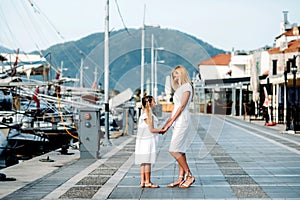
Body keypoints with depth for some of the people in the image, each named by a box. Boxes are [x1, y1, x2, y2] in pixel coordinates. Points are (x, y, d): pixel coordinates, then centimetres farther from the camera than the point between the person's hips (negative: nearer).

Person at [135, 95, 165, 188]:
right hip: (148, 141, -9)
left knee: (143, 162, 9)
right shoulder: (148, 115, -14)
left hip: (142, 141, 9)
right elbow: (151, 129, -15)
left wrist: (158, 131, 15)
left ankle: (142, 181, 10)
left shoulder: (144, 114, 16)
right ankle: (147, 182, -3)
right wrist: (161, 131, -4)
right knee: (147, 162, -5)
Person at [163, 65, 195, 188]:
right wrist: (167, 124, 14)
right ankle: (181, 178, 5)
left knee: (174, 150, -14)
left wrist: (170, 122, -14)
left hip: (182, 120, -9)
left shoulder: (187, 87, -6)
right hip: (177, 122, 9)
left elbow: (182, 106, -13)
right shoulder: (179, 89, 20)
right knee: (179, 151, 5)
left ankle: (189, 175, -10)